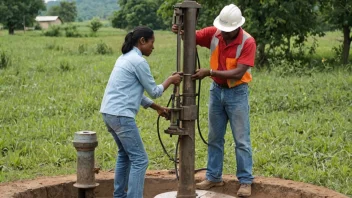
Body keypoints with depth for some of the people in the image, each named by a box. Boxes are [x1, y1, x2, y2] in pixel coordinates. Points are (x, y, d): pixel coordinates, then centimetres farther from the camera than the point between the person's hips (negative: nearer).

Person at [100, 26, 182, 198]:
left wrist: (157, 108, 24)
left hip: (109, 113, 10)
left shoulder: (125, 58, 18)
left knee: (125, 154, 23)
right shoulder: (138, 61, -11)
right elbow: (154, 91, -4)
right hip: (121, 115, -10)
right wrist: (170, 80, 12)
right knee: (139, 160, -5)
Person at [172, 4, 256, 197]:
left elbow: (238, 73, -26)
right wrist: (180, 30, -22)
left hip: (237, 93, -5)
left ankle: (245, 181, 8)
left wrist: (209, 72, -31)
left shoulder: (248, 42, -21)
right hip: (216, 90, 5)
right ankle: (213, 177, 22)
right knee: (214, 138, 11)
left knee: (241, 140, 0)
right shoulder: (214, 33, -7)